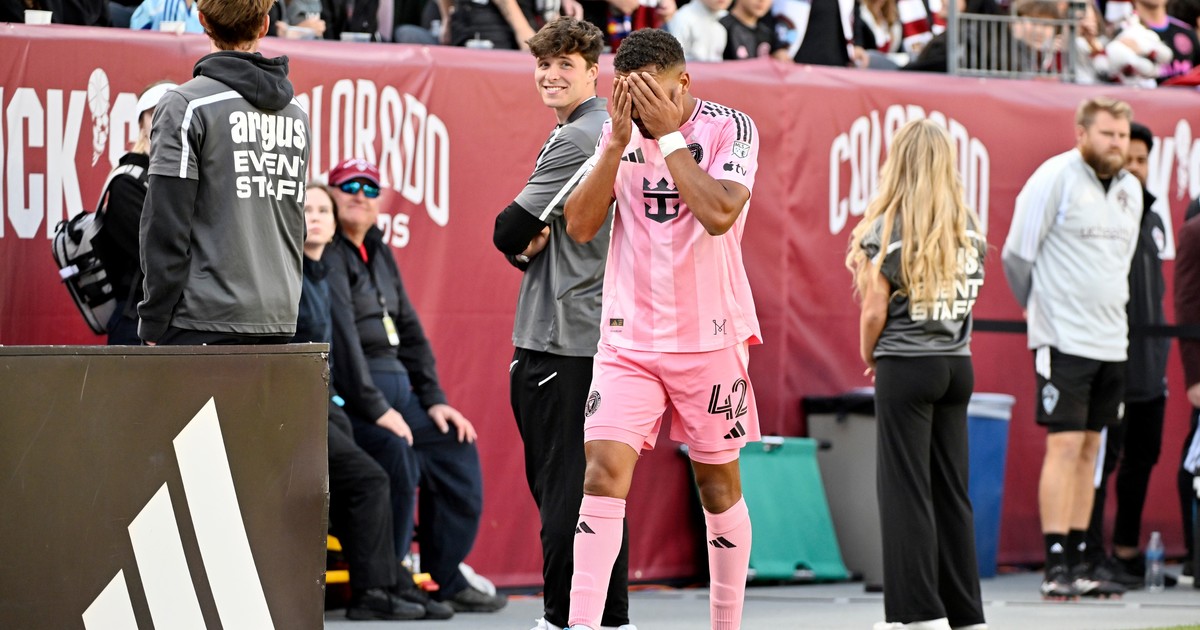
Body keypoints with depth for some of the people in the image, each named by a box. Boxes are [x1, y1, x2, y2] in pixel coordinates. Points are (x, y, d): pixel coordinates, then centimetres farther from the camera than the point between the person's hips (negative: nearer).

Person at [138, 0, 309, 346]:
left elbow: (166, 228, -9)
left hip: (207, 320, -6)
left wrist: (153, 323, -5)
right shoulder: (297, 112, 13)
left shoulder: (185, 106, -7)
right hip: (280, 321, 6)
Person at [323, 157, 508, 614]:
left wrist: (433, 399, 12)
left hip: (394, 386, 10)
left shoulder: (379, 254, 20)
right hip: (348, 393, -10)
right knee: (397, 450, -31)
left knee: (455, 443, 4)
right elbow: (341, 332, -20)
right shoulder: (328, 255, -10)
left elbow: (408, 329, 21)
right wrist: (375, 408, -24)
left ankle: (446, 580, 6)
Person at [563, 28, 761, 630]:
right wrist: (618, 141, -13)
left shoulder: (729, 128, -8)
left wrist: (667, 134, -20)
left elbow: (719, 214, -23)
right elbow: (581, 225, -4)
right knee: (604, 468, -12)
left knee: (717, 480, 8)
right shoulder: (616, 132, 4)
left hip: (709, 335, -2)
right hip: (628, 336, 2)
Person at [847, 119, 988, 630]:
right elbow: (967, 299, 12)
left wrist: (869, 358, 8)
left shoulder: (886, 228, -9)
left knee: (907, 492, -1)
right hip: (957, 365, 6)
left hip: (906, 367, -6)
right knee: (951, 490, 10)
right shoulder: (968, 227, 7)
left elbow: (875, 310, -11)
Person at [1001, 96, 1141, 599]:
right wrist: (1043, 311, 6)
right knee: (1065, 445, -10)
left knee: (1090, 448, 8)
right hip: (1064, 338, -7)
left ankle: (1078, 564, 12)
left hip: (1111, 339, 7)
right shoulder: (1054, 179, -10)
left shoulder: (1130, 189, 12)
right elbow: (1016, 256, -6)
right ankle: (1056, 568, -10)